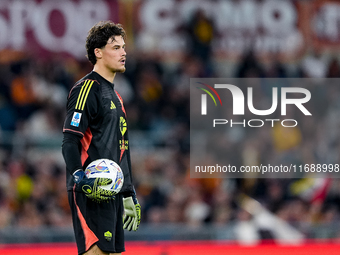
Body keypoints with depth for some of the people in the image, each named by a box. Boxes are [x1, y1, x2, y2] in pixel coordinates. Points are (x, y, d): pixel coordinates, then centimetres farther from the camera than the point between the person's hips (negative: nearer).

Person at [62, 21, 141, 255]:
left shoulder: (115, 96, 23)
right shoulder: (87, 88, -7)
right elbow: (69, 142, -15)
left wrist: (129, 196, 25)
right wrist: (81, 180, -28)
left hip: (112, 192, 10)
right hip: (92, 192, -9)